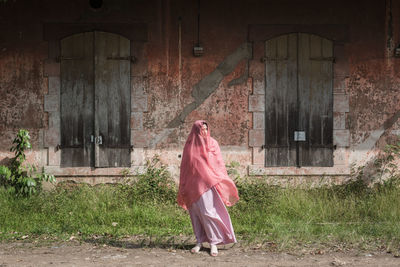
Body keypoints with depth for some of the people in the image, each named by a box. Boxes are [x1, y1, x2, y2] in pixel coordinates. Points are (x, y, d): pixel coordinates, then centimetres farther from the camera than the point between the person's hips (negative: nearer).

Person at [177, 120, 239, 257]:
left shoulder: (212, 143, 4)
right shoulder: (189, 145, 8)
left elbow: (219, 163, 3)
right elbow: (184, 167, 11)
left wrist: (221, 181, -6)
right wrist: (183, 188, 9)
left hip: (208, 183, -2)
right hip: (193, 185, 2)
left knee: (207, 212, -9)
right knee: (195, 213, 6)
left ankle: (213, 242, -2)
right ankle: (199, 241, 16)